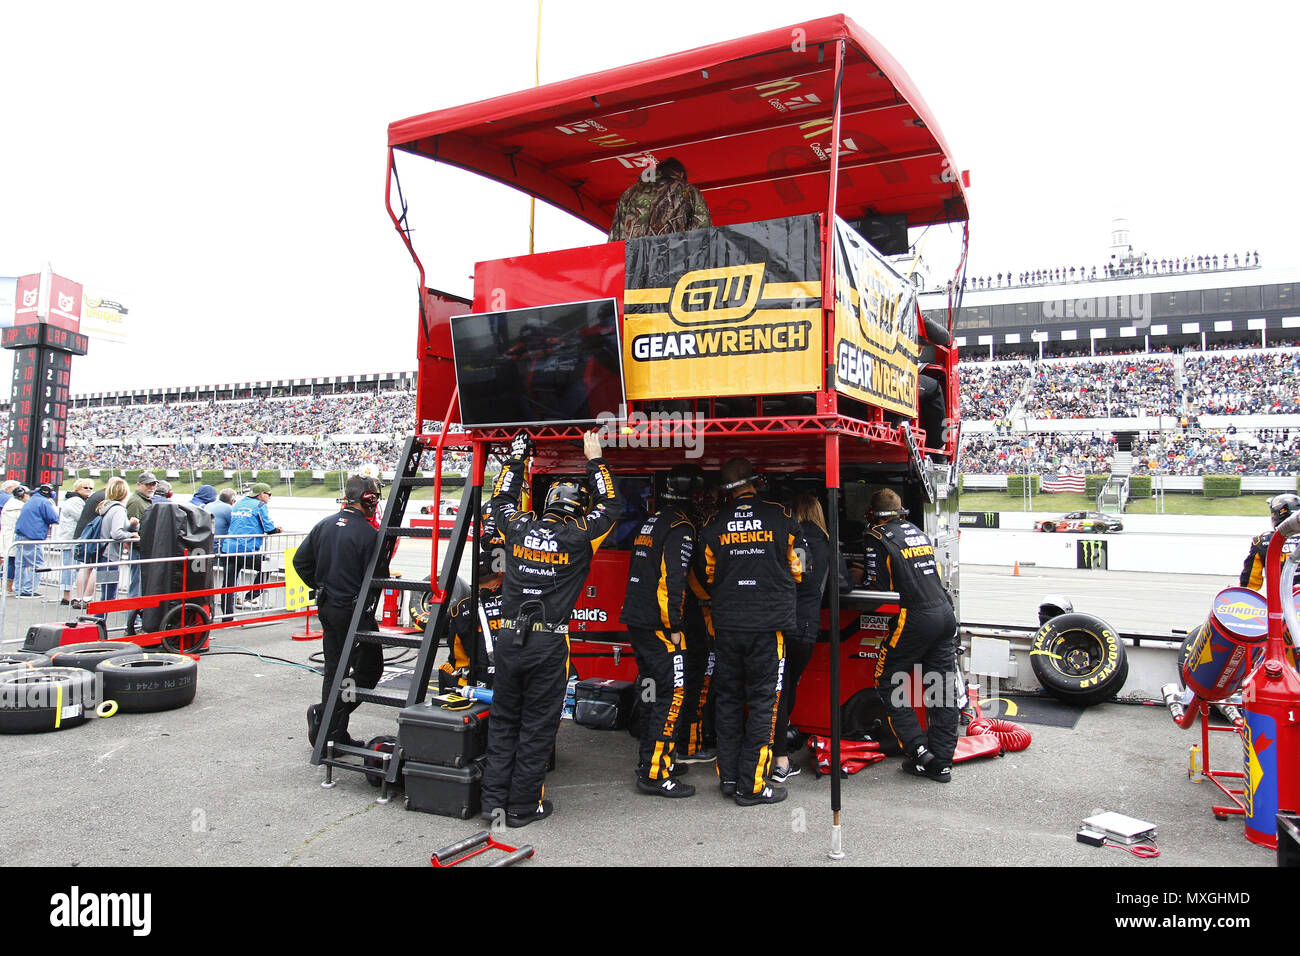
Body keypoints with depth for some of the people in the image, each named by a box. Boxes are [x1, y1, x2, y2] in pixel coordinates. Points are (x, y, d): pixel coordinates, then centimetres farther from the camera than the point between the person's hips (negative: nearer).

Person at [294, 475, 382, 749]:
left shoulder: (324, 524, 4)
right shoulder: (369, 534, -18)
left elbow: (301, 561, 10)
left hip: (327, 607, 8)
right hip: (355, 611, -8)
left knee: (334, 670, 15)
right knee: (370, 668, 7)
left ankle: (332, 732, 22)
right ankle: (326, 716, 0)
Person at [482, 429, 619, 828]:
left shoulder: (518, 529, 1)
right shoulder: (578, 538, -7)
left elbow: (501, 499, 22)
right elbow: (610, 505, 7)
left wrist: (516, 456, 28)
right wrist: (595, 461, 15)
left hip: (509, 637, 4)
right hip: (549, 643, -3)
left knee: (503, 719, 14)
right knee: (537, 725, 6)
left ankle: (494, 799, 19)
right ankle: (523, 806, 14)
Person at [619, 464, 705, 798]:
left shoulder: (650, 522, 17)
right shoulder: (681, 526, -12)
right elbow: (672, 579, -20)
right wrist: (674, 626, -16)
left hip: (636, 621, 9)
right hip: (658, 625, -9)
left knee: (653, 691, 17)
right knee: (672, 694, -6)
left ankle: (648, 759, 25)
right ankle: (654, 773, -5)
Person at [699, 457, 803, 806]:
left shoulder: (715, 524, 3)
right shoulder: (781, 517, -3)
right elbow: (796, 570, 9)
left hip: (727, 625, 3)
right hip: (769, 623, -3)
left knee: (727, 699, 13)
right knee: (762, 701, 3)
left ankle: (728, 778, 20)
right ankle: (752, 785, 5)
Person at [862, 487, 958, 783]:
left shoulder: (877, 539, -5)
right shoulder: (917, 531, 16)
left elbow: (877, 587, -7)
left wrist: (859, 581, 13)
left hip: (915, 618, -7)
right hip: (945, 613, 7)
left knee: (888, 682, 6)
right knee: (941, 686, 10)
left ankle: (918, 750, 0)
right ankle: (941, 762, 13)